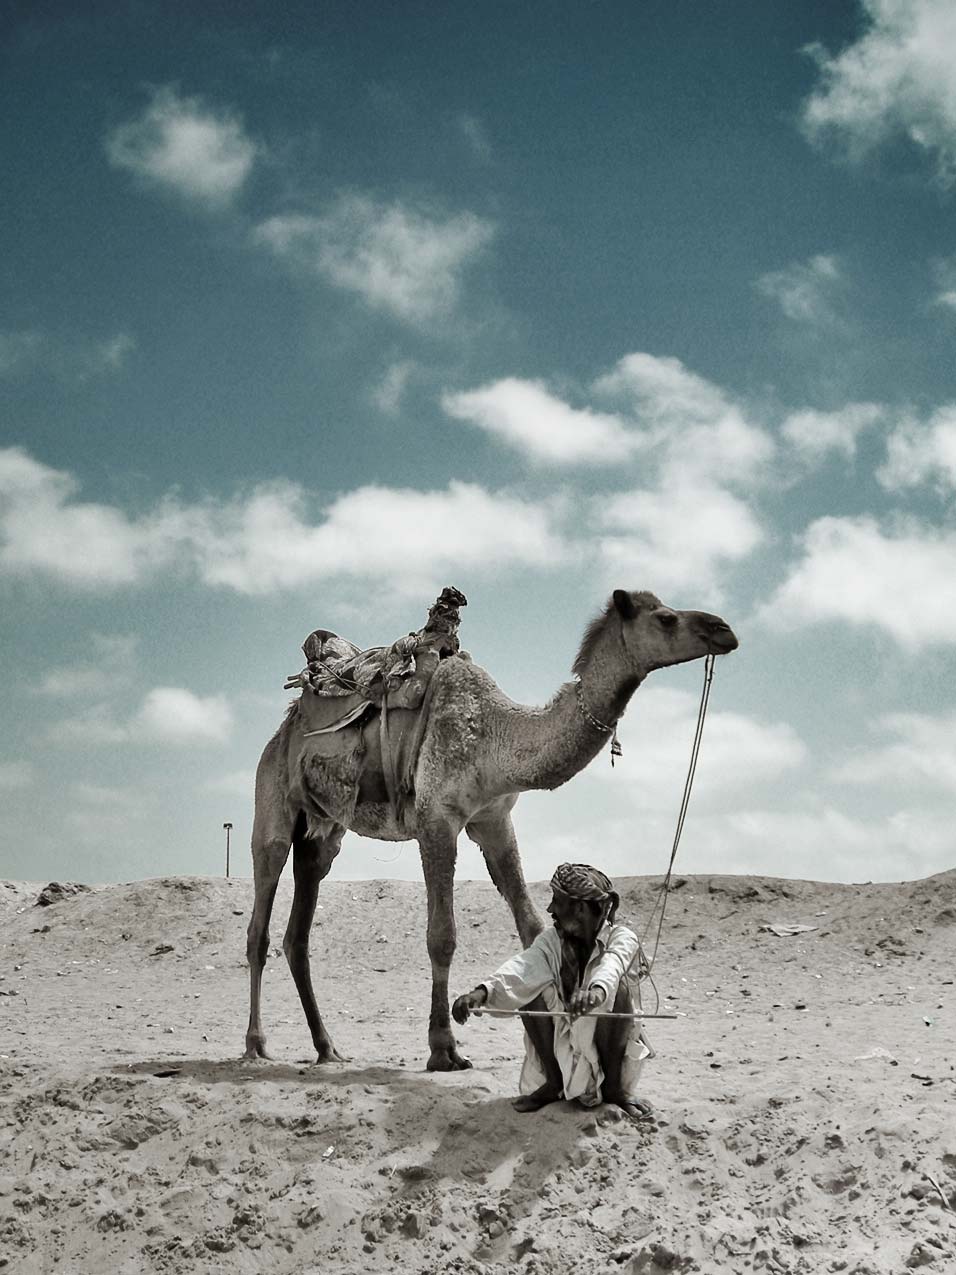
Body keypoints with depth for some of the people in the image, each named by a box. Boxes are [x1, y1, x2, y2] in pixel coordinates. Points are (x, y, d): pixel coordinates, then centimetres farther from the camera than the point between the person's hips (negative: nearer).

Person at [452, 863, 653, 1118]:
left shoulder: (622, 938, -15)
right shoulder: (551, 941, -4)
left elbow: (611, 966, -41)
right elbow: (521, 968, -25)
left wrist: (597, 991, -65)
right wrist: (482, 992, -46)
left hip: (609, 1047, -3)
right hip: (563, 1044, 3)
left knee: (619, 987, -30)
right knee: (531, 989, -19)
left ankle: (614, 1086, -11)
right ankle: (552, 1082, -4)